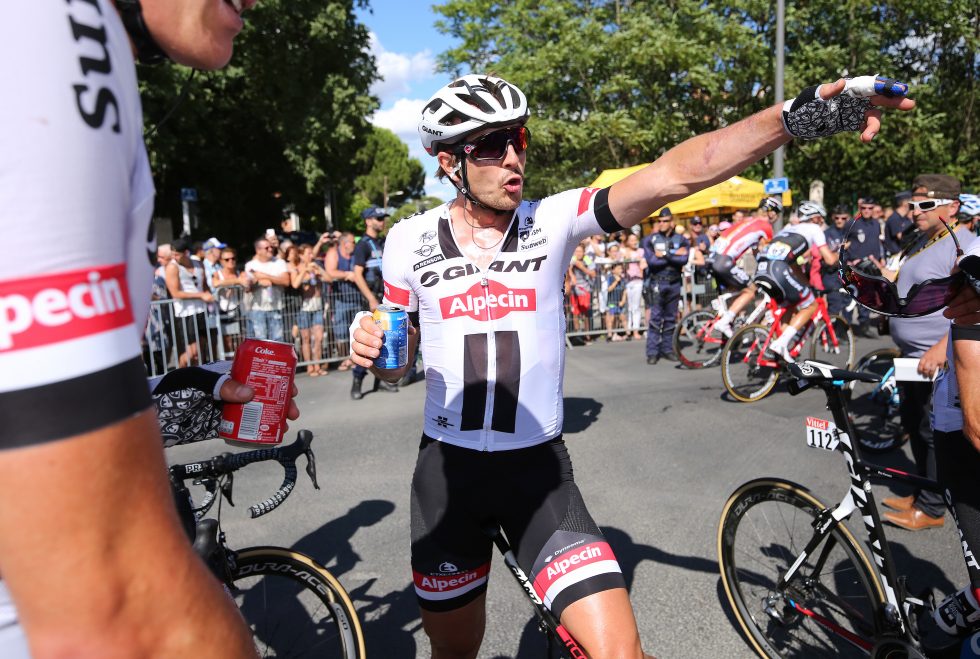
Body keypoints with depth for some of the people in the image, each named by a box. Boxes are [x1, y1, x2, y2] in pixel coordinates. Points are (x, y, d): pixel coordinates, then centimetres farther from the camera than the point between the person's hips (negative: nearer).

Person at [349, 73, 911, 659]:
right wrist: (372, 351, -15)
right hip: (447, 467, 2)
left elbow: (672, 174, -22)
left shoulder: (554, 220, -8)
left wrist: (794, 117, -33)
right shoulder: (410, 241, -4)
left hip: (539, 468, -1)